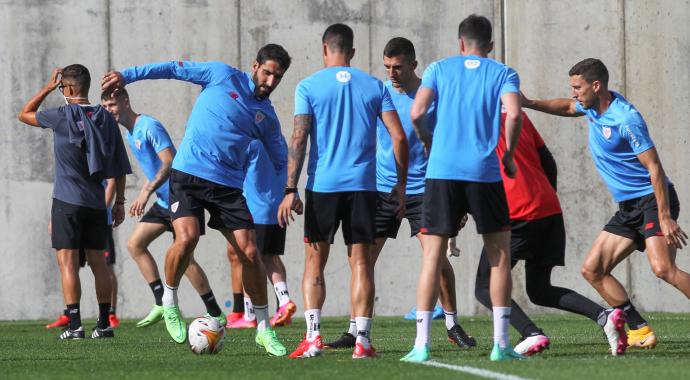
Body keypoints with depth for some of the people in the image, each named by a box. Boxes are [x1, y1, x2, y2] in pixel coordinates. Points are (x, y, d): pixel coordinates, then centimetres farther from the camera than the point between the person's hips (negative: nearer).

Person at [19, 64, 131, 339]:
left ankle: (74, 324, -13)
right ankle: (104, 324, 10)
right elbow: (120, 166, 8)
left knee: (67, 261, -5)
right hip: (97, 202, 5)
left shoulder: (62, 117, -8)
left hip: (68, 201, -5)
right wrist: (119, 201, 15)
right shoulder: (106, 119, 6)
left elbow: (24, 115, 9)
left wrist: (47, 88, 12)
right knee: (97, 261, 11)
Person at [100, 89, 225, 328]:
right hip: (163, 201, 10)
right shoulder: (130, 133, 13)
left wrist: (147, 192, -32)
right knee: (135, 244, 5)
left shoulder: (149, 127, -16)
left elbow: (169, 162, -25)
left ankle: (215, 314, -3)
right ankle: (161, 304, 5)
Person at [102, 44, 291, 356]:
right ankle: (169, 302, 3)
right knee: (186, 238, -25)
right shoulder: (224, 76, 2)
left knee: (249, 252, -5)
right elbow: (175, 69, 4)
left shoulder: (267, 117, 12)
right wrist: (127, 76, -1)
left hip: (229, 184, 3)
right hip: (188, 174, -3)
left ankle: (264, 330, 8)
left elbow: (281, 161, 22)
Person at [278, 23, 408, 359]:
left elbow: (299, 139, -6)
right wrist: (401, 185, 10)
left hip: (322, 185, -1)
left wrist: (291, 190, -6)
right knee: (360, 261, 4)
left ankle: (313, 336, -4)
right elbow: (399, 137, 2)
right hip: (363, 185, 1)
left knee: (314, 261, 7)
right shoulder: (374, 87, 8)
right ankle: (362, 341, -2)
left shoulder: (309, 87, 1)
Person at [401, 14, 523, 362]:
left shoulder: (439, 69, 11)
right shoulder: (503, 73, 8)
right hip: (484, 173, -1)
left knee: (433, 256, 3)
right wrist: (509, 154, 5)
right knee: (500, 256, 10)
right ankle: (500, 344, 4)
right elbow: (513, 114, -9)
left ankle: (422, 344, -4)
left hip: (441, 172, 1)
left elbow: (417, 113, -3)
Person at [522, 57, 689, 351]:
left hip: (653, 200, -10)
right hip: (628, 207, 10)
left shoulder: (626, 120, -20)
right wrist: (529, 104, 20)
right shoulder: (593, 107, 7)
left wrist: (665, 218, -27)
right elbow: (567, 108, 33)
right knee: (592, 270, 3)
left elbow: (654, 167, -22)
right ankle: (640, 331, 3)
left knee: (662, 268, -28)